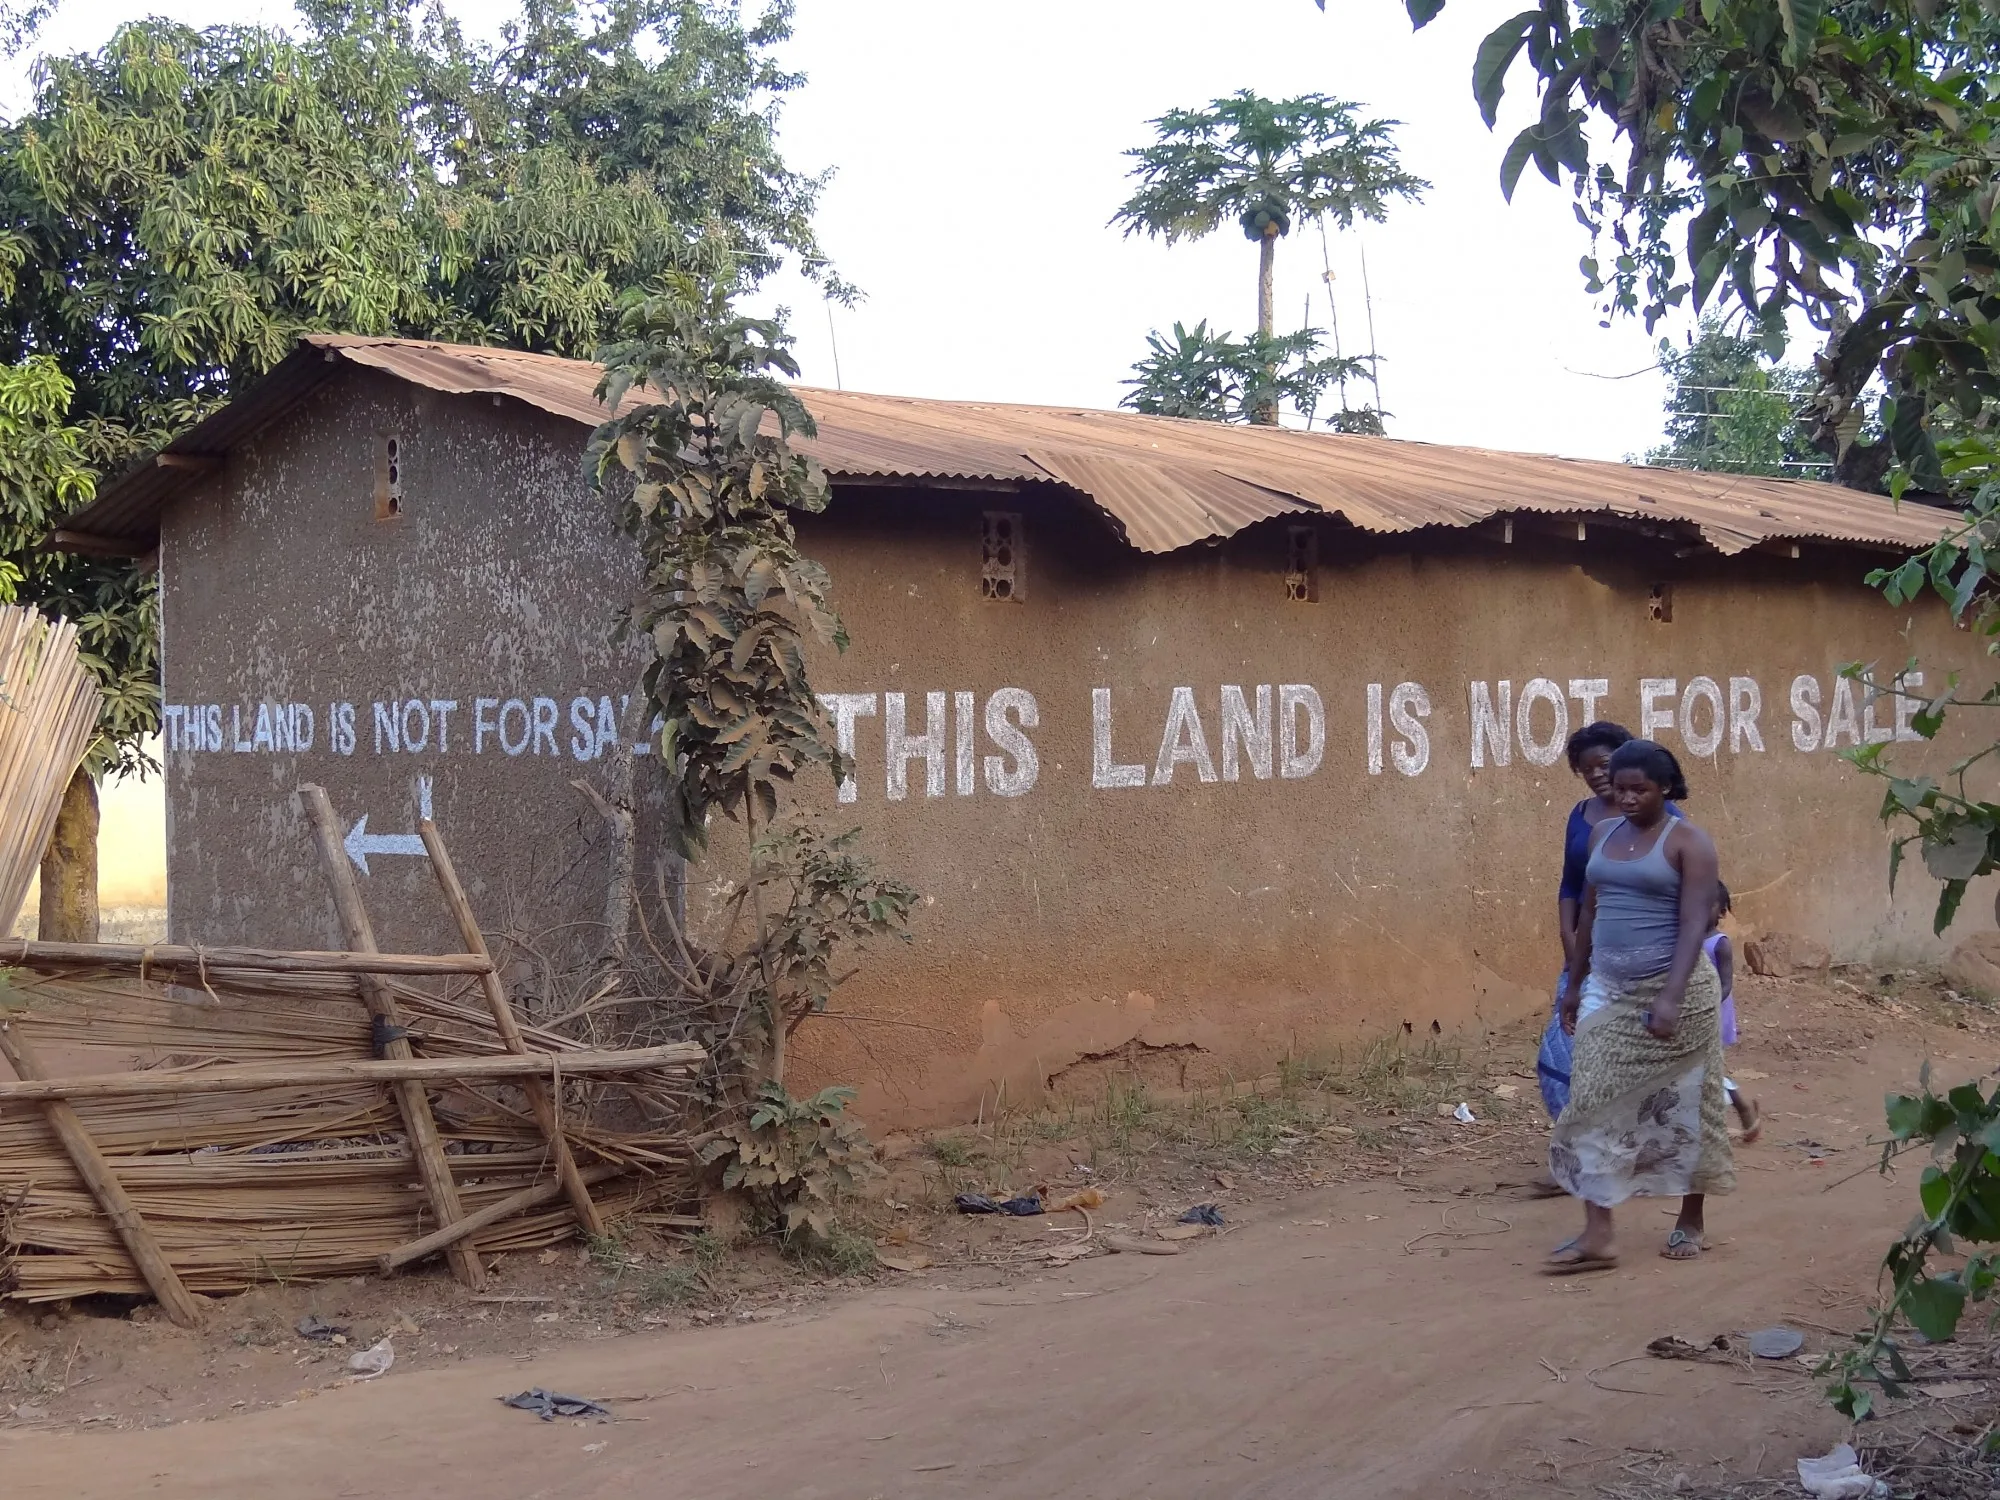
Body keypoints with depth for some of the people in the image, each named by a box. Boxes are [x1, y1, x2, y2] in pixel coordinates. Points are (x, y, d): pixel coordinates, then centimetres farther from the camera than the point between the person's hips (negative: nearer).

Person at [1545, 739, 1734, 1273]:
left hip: (1673, 989, -5)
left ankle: (1691, 1220, 24)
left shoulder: (1688, 842, -10)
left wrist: (1671, 997, -27)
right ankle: (1597, 1236, -5)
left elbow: (1694, 924, -17)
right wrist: (1575, 983, 17)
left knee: (1681, 1106, 6)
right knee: (1594, 1103, -3)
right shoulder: (1603, 833, 9)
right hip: (1609, 989, 5)